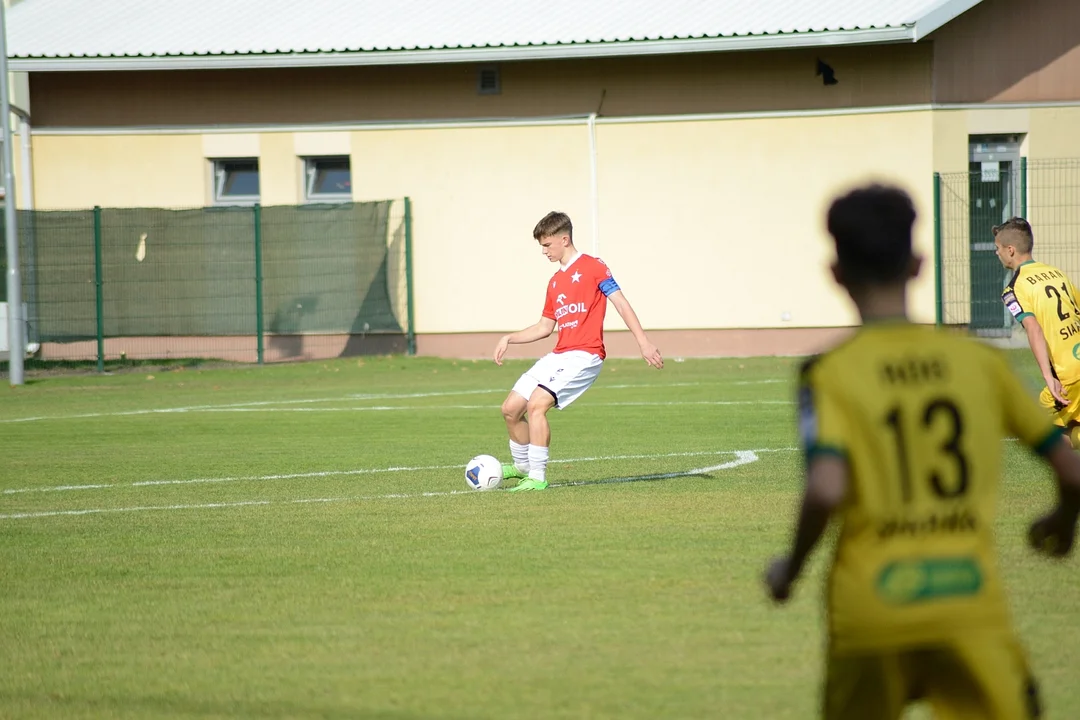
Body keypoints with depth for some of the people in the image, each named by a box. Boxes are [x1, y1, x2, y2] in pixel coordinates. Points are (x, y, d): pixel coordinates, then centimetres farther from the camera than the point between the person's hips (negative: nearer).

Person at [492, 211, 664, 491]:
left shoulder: (592, 267, -4)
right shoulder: (555, 282, 19)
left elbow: (621, 303, -9)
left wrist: (643, 342, -17)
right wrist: (509, 339, 18)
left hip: (584, 355, -8)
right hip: (558, 355, 8)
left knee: (536, 404, -24)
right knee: (511, 408, 6)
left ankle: (537, 477, -18)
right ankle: (522, 466, 28)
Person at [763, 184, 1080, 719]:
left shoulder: (829, 373, -4)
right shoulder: (980, 360, 4)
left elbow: (826, 490, -19)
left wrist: (790, 569, -1)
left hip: (870, 609, -1)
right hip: (972, 602, 1)